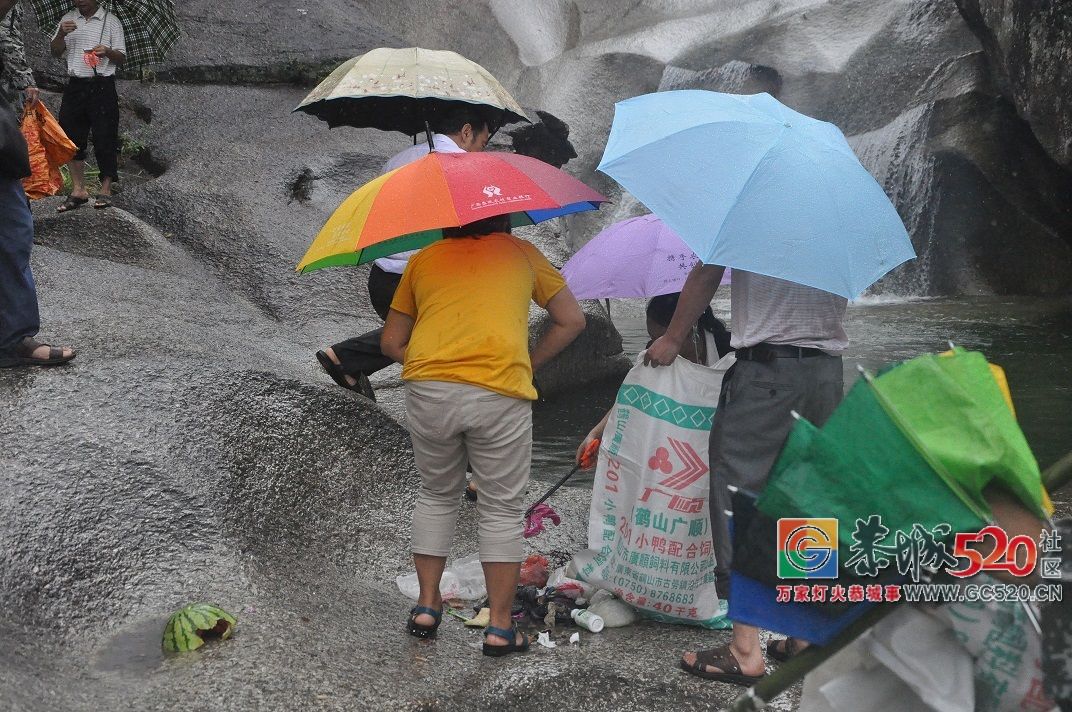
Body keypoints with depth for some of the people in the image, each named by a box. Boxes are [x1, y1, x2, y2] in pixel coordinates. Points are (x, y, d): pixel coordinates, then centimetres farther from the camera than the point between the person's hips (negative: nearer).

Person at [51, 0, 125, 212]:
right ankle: (78, 190, 11)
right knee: (72, 137, 3)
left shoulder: (111, 21, 4)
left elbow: (121, 58, 2)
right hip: (75, 86, 4)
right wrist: (61, 34, -10)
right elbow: (55, 52, 9)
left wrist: (107, 51, -20)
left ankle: (105, 190, 3)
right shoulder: (68, 20, 13)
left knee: (104, 138, -5)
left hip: (101, 86, -4)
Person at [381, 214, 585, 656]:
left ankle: (426, 606, 25)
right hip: (500, 394, -2)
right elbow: (571, 320, 19)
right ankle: (500, 628, 13)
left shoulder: (423, 259, 22)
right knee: (502, 509, 10)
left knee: (437, 495, 23)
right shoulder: (520, 252, 20)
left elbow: (392, 341, 21)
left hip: (428, 391, 2)